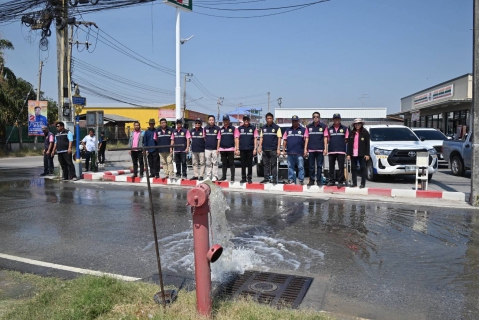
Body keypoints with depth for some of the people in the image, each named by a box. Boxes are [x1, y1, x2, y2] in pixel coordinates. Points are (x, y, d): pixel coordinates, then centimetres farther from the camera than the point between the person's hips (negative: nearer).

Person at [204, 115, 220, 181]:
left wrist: (218, 149, -6)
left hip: (215, 149, -2)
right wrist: (206, 145, 6)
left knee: (215, 163, 1)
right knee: (208, 163, 8)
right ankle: (208, 176, 15)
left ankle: (215, 176, 7)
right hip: (207, 149, 3)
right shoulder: (205, 128, 6)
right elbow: (204, 138, 14)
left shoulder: (217, 128, -2)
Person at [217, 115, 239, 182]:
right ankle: (224, 176, 18)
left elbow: (236, 138, -2)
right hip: (222, 149, 4)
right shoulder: (221, 129, 14)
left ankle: (232, 177, 2)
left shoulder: (233, 128, 2)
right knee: (224, 164, 10)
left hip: (230, 149, -4)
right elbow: (219, 139, 17)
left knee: (231, 163, -2)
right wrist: (218, 148, 12)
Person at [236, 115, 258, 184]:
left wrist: (255, 149, -2)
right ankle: (243, 178, 14)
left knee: (250, 164, 3)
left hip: (250, 149, -1)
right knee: (243, 164, 6)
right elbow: (237, 139, 8)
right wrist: (237, 149, 2)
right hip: (242, 149, 1)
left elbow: (255, 139, 4)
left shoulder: (253, 128, 4)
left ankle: (249, 178, 11)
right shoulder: (239, 128, 7)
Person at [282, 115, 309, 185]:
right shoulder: (288, 130, 17)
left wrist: (305, 149, -10)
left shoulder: (303, 129, 7)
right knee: (290, 167, 6)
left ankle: (301, 180, 2)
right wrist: (283, 150, 10)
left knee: (301, 167, -3)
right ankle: (291, 180, 13)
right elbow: (284, 140, 16)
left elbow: (306, 139, 0)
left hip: (299, 152, -3)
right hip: (290, 152, 3)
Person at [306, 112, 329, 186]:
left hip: (320, 149, -2)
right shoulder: (309, 126, 10)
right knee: (311, 166, 5)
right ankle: (311, 180, 12)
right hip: (311, 149, 2)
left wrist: (325, 148, -3)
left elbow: (325, 138, 3)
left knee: (319, 166, 2)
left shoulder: (324, 126, 4)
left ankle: (319, 180, 9)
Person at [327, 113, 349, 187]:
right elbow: (327, 139, 14)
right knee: (331, 167, 7)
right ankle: (331, 180, 15)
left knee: (341, 167, -2)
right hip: (331, 150, 2)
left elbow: (346, 139, 7)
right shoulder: (329, 129, 11)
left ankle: (340, 181, 3)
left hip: (341, 151, -2)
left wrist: (341, 144, -3)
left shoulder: (345, 128, 5)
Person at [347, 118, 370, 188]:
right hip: (353, 154, 4)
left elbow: (367, 144, -3)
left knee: (363, 168, 1)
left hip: (362, 154, -3)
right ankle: (354, 183, 15)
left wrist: (367, 154, -9)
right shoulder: (352, 133, 8)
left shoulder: (365, 132, -1)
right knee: (353, 168, 7)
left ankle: (363, 183, 6)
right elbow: (349, 144, 7)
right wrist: (348, 154, 0)